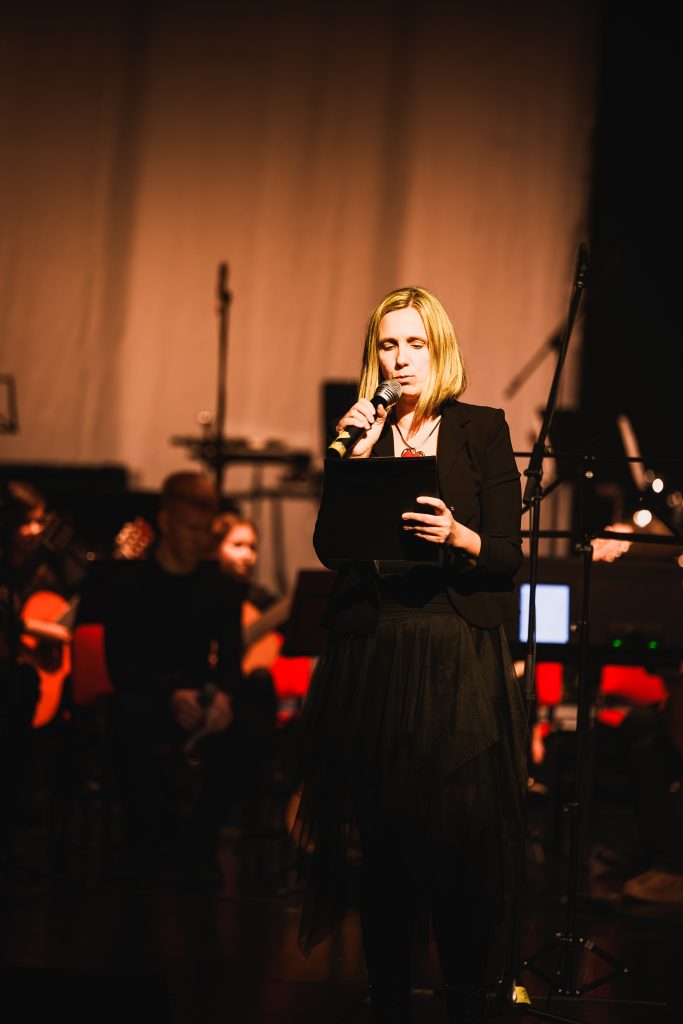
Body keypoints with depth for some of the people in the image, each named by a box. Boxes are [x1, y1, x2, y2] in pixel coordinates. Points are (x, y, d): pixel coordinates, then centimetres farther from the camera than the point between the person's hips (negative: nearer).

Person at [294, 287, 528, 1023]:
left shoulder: (482, 430, 5)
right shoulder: (362, 433, 13)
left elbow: (508, 554, 0)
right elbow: (330, 548, 5)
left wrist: (457, 535, -20)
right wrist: (354, 458, -4)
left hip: (459, 659, -2)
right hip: (372, 656, 2)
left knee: (464, 842, -7)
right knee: (384, 841, 2)